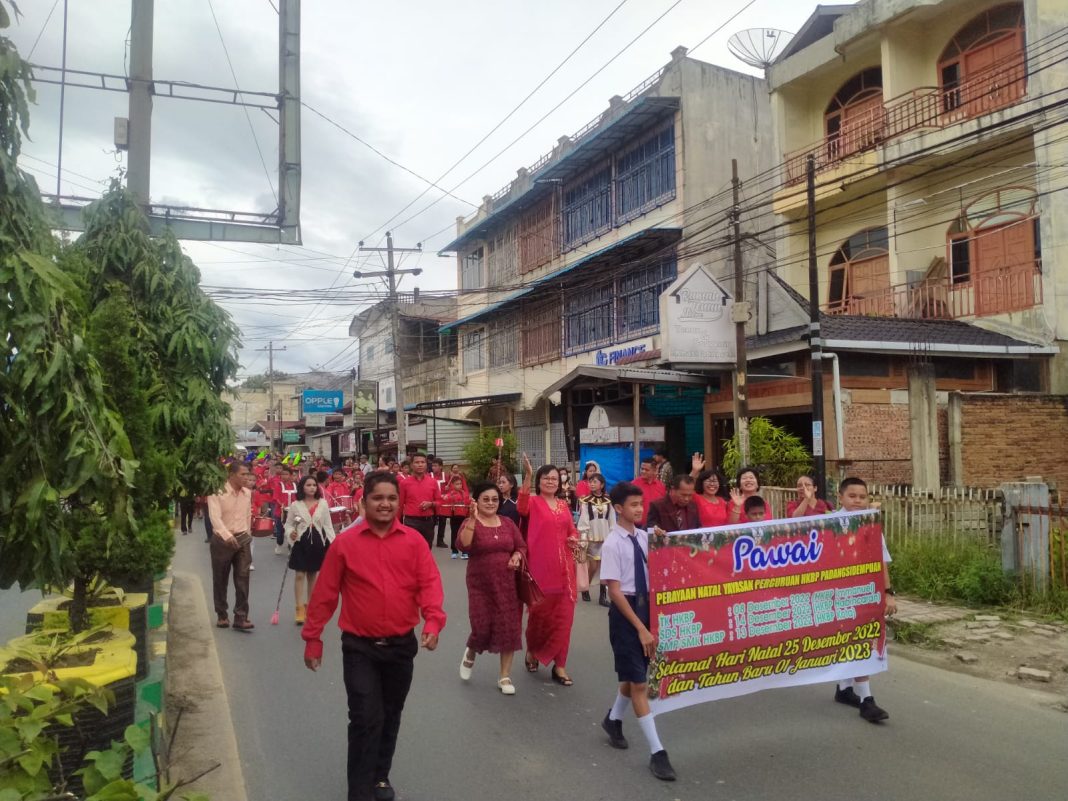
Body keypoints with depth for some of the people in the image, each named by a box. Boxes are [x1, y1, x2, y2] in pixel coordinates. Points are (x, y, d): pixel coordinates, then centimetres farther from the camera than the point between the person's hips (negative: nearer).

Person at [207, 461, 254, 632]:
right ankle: (222, 615, 24)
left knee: (243, 578, -4)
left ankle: (241, 617, -2)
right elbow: (215, 517, -26)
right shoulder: (217, 492, -14)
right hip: (222, 540, -4)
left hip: (242, 539, 4)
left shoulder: (247, 493, 4)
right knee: (220, 580, 9)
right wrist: (227, 535, -39)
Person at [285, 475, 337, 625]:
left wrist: (333, 543, 0)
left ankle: (309, 607, 23)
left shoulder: (323, 504, 1)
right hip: (301, 542, -2)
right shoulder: (295, 505, -2)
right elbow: (288, 524, 3)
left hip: (318, 542, 2)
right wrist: (290, 533, -19)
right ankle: (300, 609, 2)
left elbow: (327, 525, 4)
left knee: (313, 575, 11)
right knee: (299, 575, -3)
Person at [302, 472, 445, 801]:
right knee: (366, 719, -5)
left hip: (401, 645, 3)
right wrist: (312, 637, 0)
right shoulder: (345, 543, -7)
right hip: (359, 647, -2)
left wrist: (433, 621, -25)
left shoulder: (414, 540, -4)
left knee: (390, 716, 18)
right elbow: (325, 594, -2)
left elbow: (430, 583, -9)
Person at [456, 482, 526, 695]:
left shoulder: (508, 523, 6)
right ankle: (470, 654, 32)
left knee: (509, 628, 2)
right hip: (481, 584, -3)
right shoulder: (470, 523, -6)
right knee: (482, 628, -4)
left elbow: (521, 546, 13)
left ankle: (505, 676, 16)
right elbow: (463, 546, -25)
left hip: (507, 583, 3)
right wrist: (472, 519, -31)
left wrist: (517, 556, -8)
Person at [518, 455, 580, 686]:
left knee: (563, 616, 5)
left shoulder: (563, 505, 12)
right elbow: (522, 505, -29)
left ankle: (559, 665, 14)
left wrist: (574, 539, -3)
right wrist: (528, 474, -43)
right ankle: (532, 651, 36)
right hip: (541, 566, -4)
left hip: (563, 567, 5)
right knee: (540, 613, 9)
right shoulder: (533, 502, -5)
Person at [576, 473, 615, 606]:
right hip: (591, 537, -2)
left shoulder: (608, 501, 7)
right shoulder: (586, 501, 1)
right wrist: (583, 538, -11)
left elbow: (612, 520, 8)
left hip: (606, 537, 2)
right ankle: (585, 589, 19)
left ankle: (603, 595, 3)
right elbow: (583, 520, -4)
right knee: (593, 566, -3)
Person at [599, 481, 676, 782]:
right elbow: (615, 591, -17)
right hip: (624, 612, -6)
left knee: (635, 675, 19)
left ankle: (613, 720, 44)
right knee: (639, 682, 0)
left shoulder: (643, 537, 1)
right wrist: (641, 629, -17)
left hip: (645, 606, 6)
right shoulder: (612, 543, -16)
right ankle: (656, 751, 8)